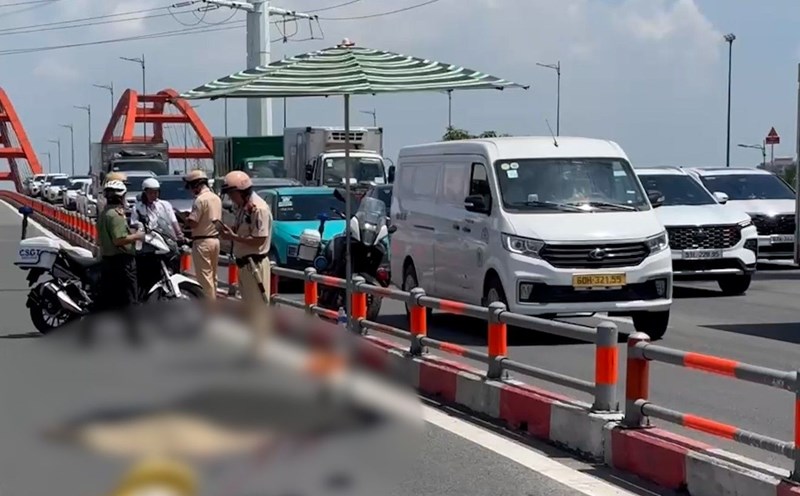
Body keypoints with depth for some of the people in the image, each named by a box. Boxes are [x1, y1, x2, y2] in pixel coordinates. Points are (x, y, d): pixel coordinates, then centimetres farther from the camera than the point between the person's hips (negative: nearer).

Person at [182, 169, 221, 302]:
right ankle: (213, 302, 21)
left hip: (202, 242, -9)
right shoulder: (216, 198, 11)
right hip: (215, 240, 9)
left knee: (204, 277, -5)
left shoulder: (201, 199, -17)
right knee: (212, 275, 15)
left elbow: (192, 223, -20)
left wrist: (184, 217, 0)